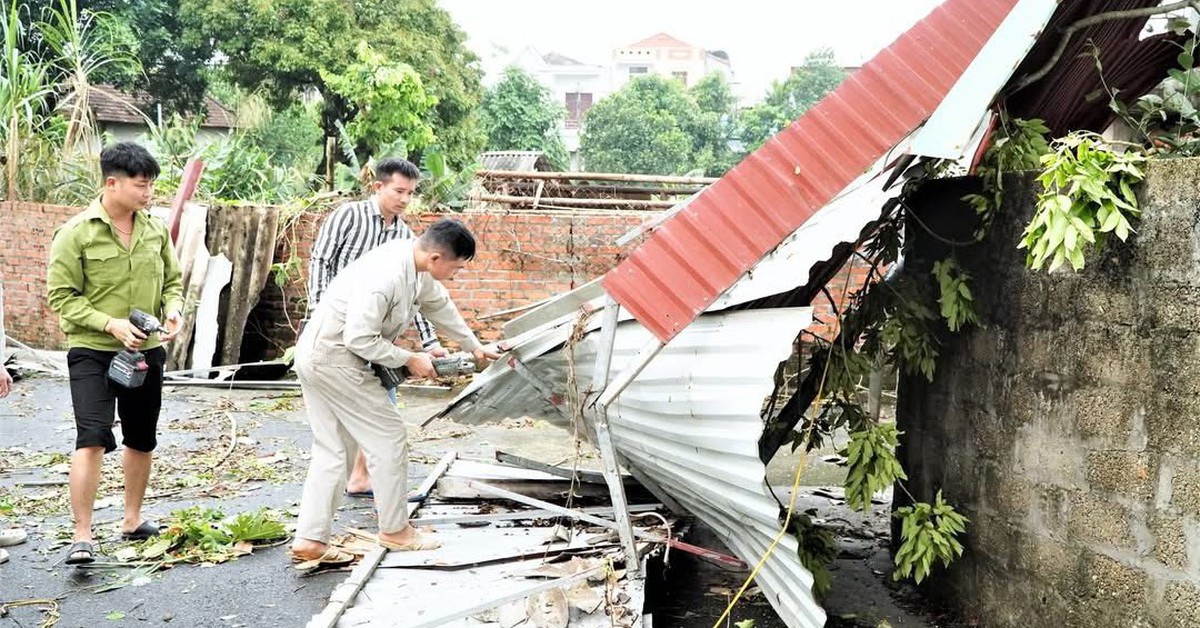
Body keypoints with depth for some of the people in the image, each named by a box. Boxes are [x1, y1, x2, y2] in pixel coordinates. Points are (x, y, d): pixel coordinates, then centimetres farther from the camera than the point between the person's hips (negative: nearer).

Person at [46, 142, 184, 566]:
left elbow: (172, 281, 12)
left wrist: (174, 309, -9)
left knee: (142, 439, 14)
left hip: (147, 351, 5)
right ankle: (82, 537, -6)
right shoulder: (75, 233, -11)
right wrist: (111, 324, -23)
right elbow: (61, 297, -11)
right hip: (92, 352, -5)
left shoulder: (156, 230, 2)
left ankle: (132, 520, 31)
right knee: (92, 439, -14)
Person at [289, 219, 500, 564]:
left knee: (333, 451, 12)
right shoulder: (385, 275, -27)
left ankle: (309, 540, 15)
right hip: (335, 361, -10)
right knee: (388, 438, 0)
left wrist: (474, 346, 29)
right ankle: (395, 530, 13)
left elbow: (439, 305, 20)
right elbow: (359, 339, -27)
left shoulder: (416, 268, 3)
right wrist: (409, 360, -15)